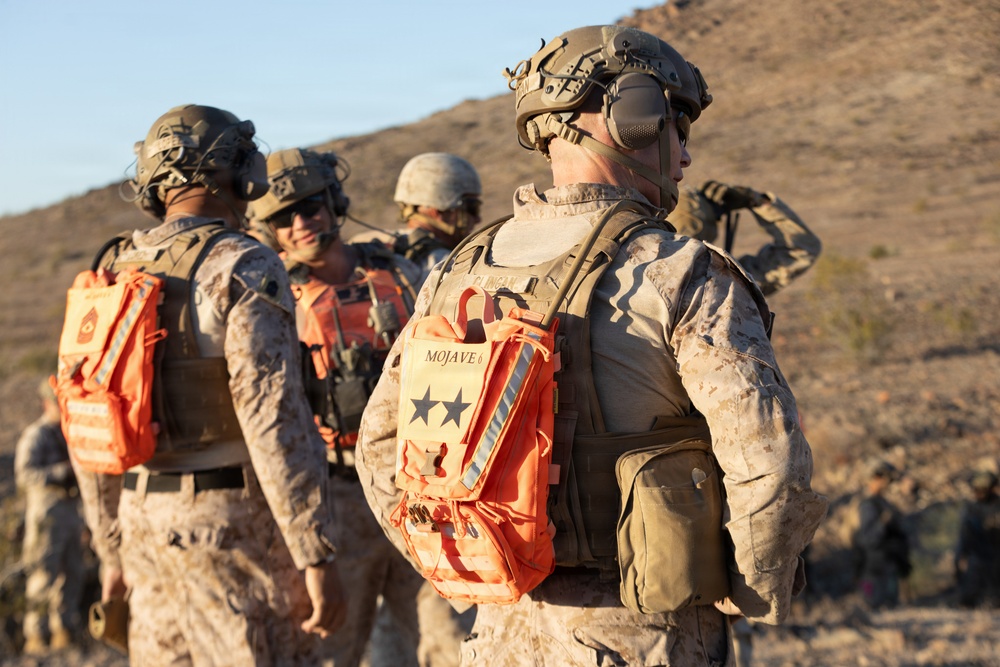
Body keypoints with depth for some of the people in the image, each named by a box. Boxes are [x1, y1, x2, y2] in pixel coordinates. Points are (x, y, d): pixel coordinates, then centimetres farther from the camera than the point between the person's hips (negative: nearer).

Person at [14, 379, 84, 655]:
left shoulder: (66, 434, 17)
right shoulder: (35, 435, -9)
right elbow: (25, 476, -21)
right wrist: (65, 470, -28)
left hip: (70, 513, 8)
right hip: (46, 515, -8)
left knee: (71, 575, 6)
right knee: (44, 578, -9)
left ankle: (64, 634, 12)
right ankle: (35, 639, -6)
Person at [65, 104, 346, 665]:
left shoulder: (114, 278, 10)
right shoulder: (243, 268, -12)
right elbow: (276, 422, -20)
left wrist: (114, 549, 23)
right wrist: (319, 557, -17)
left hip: (147, 522, 7)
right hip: (235, 528, -7)